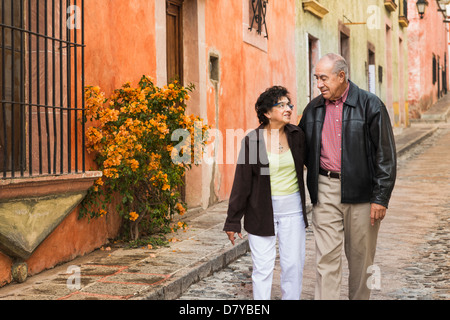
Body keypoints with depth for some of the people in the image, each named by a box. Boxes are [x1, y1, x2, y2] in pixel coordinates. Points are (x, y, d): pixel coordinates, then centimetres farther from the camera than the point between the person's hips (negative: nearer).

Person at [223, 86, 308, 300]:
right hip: (261, 210, -2)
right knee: (263, 266, 2)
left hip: (292, 209, 3)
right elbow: (241, 182, -3)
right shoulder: (252, 140, -5)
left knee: (293, 264, 5)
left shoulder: (296, 136, 2)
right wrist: (233, 221, -2)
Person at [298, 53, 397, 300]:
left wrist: (381, 198, -11)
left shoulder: (370, 105, -5)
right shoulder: (313, 109, 8)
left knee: (361, 257, 9)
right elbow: (303, 150, 20)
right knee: (326, 256, -2)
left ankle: (360, 297, 26)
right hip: (325, 190, 3)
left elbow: (386, 154, -7)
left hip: (361, 192, -2)